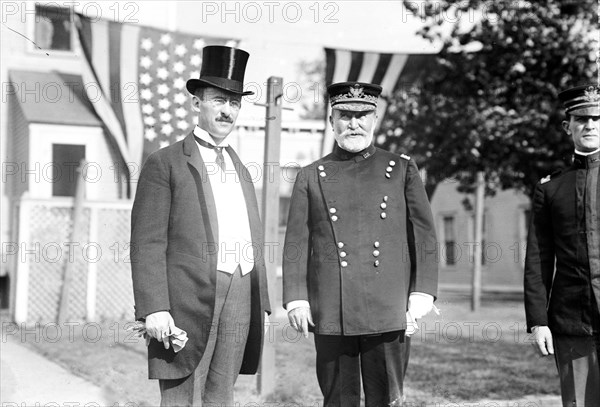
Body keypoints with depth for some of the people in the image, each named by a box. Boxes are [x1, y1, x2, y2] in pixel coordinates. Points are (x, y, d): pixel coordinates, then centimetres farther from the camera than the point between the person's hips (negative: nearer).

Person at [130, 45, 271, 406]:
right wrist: (153, 309, -16)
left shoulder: (242, 171, 21)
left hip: (239, 303, 6)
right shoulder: (165, 164, 0)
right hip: (188, 302, -5)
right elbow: (147, 243, -7)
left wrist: (261, 305, 15)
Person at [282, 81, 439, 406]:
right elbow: (296, 242, 6)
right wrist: (296, 299, -3)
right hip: (331, 315, 1)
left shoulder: (402, 169, 10)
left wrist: (422, 292, -4)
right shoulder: (310, 177, 10)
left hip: (389, 310, 0)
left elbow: (424, 233, 6)